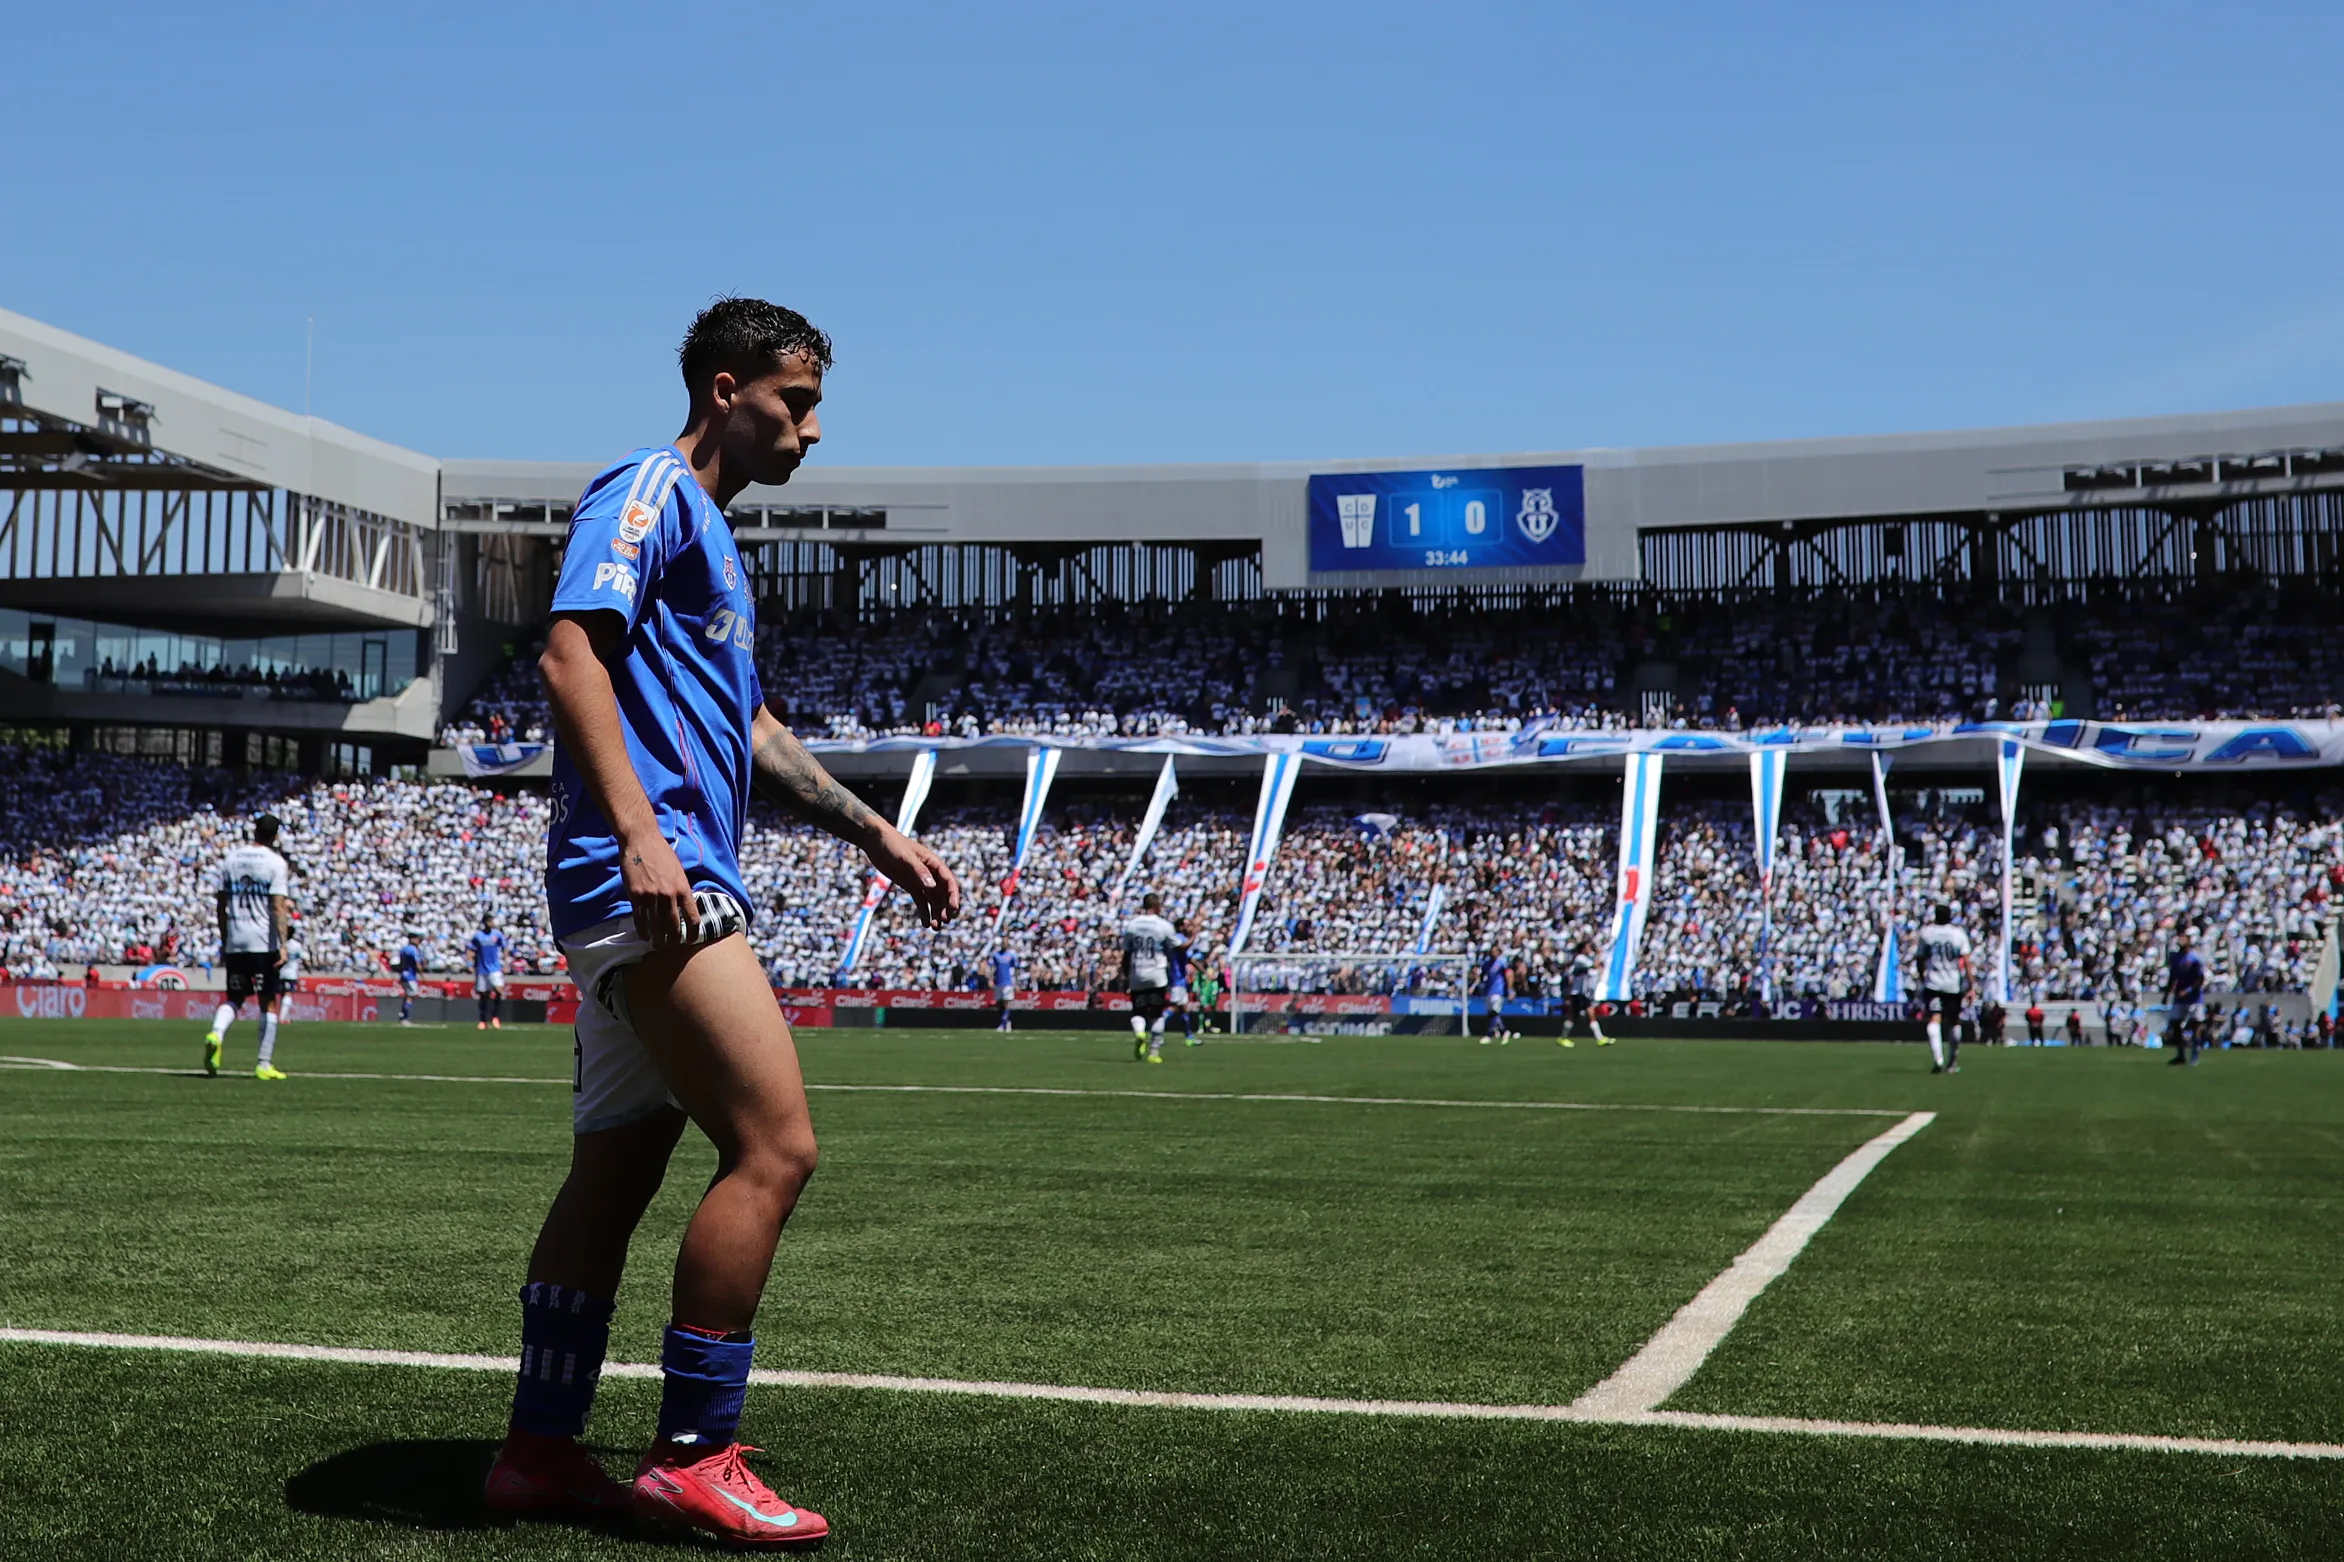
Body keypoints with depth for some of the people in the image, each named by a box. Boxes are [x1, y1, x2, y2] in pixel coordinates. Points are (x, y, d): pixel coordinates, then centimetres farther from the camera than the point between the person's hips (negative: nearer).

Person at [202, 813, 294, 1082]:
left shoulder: (230, 858, 9)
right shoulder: (275, 862, -5)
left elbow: (221, 905, 12)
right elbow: (278, 906, -14)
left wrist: (224, 941, 20)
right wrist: (282, 945, -16)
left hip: (235, 940, 4)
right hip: (264, 941, -4)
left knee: (234, 998, 14)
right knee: (269, 1003, 5)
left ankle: (216, 1033, -16)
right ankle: (265, 1065, 4)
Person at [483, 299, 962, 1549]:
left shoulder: (707, 532, 26)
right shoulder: (651, 487, -3)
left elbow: (748, 728, 31)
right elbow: (569, 654, -16)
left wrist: (877, 834, 28)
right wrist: (639, 832, -25)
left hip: (657, 885, 10)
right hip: (649, 873, -10)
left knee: (616, 1170, 11)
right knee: (773, 1147, -13)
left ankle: (539, 1452, 18)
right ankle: (694, 1457, -6)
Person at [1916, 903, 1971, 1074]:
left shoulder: (1925, 933, 1)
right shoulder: (1959, 934, 1)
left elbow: (1921, 959, 7)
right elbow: (1966, 961, -3)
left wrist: (1922, 978, 23)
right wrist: (1970, 985, 0)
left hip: (1933, 983, -1)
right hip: (1954, 983, 1)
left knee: (1934, 1020, -10)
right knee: (1954, 1022, 15)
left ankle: (1937, 1058, -30)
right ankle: (1952, 1063, 25)